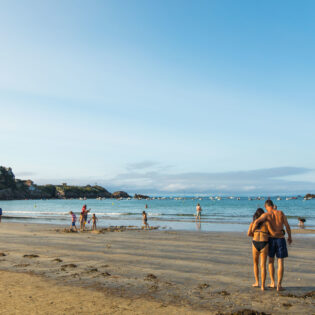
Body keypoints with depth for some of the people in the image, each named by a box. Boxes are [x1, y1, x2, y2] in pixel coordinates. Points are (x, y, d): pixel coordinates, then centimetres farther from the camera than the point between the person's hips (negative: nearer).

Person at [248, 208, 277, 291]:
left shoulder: (252, 223, 8)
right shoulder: (266, 222, 2)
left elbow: (248, 234, -3)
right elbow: (273, 233, -4)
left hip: (255, 244, 1)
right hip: (264, 245, -1)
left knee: (255, 263, 22)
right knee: (263, 265, 6)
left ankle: (257, 282, 21)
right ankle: (263, 286, 3)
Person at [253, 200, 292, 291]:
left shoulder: (266, 215, -8)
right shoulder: (281, 212, -2)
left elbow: (256, 222, -26)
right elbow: (287, 226, -1)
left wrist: (252, 232, -9)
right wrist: (290, 237, 14)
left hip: (271, 239, 0)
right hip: (281, 240, 0)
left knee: (271, 260, 17)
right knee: (280, 262, 3)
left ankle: (272, 283, 18)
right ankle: (279, 285, 0)